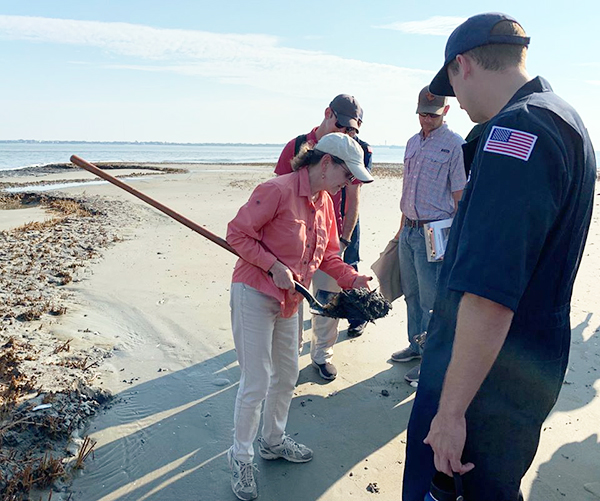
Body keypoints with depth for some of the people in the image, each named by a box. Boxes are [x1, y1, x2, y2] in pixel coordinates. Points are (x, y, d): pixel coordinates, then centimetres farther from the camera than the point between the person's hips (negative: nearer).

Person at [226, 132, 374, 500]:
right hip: (254, 294, -8)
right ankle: (241, 458, 20)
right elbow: (237, 233, -17)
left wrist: (352, 278, -4)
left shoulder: (325, 202, 7)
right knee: (256, 382, -2)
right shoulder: (277, 190, -20)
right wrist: (274, 267, -23)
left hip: (289, 300, 9)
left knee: (287, 373, 19)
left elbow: (328, 254, 11)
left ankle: (274, 441, 41)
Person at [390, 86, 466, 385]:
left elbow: (460, 197, -9)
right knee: (411, 293, 15)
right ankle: (415, 346, 30)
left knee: (431, 300, -1)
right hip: (409, 229, 7)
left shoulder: (454, 144, -7)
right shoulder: (413, 143, 14)